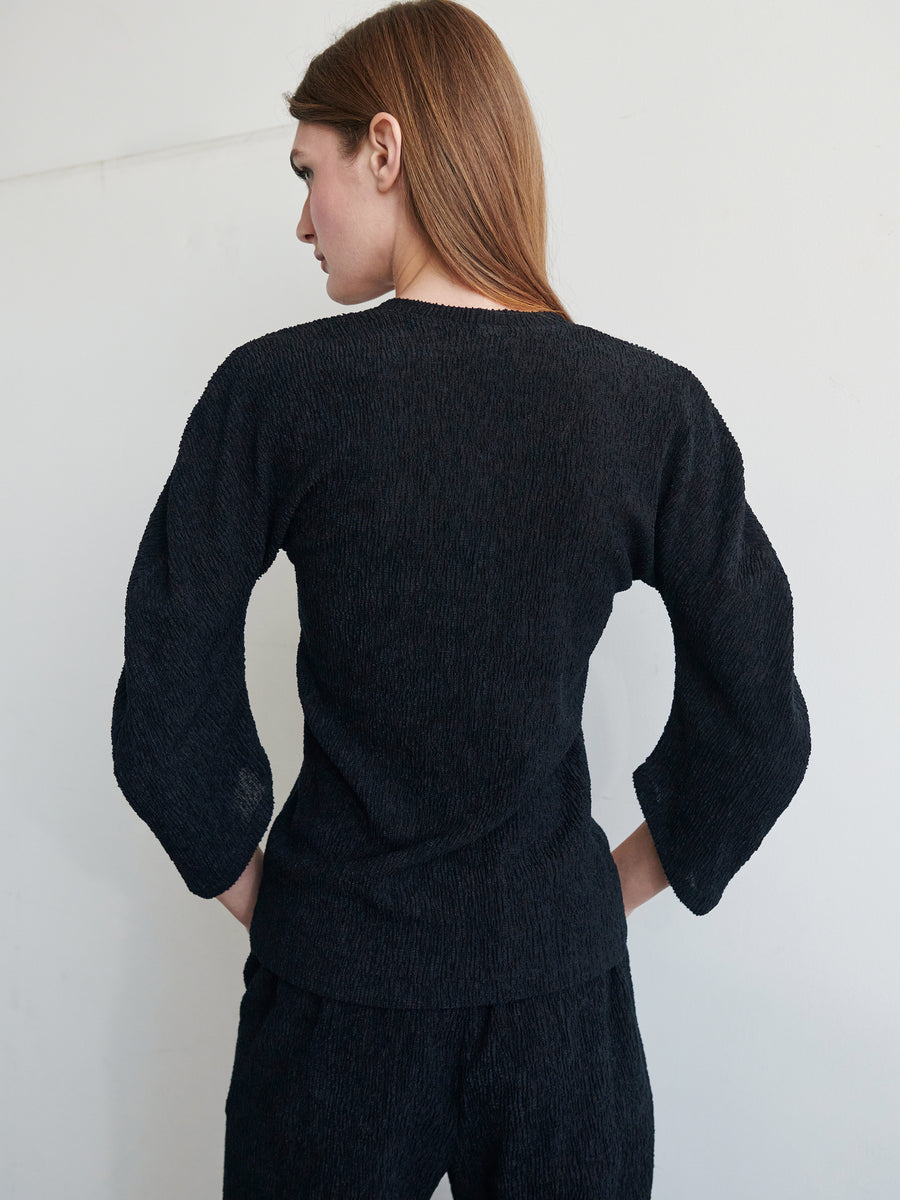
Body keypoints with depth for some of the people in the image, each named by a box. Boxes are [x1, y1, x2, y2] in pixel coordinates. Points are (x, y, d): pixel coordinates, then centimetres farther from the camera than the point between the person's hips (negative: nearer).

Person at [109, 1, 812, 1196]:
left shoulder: (273, 388, -13)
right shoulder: (656, 405, -8)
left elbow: (166, 717, -10)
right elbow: (758, 726, -5)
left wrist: (243, 877, 5)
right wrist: (623, 882, 8)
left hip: (335, 985, -1)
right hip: (563, 984, 2)